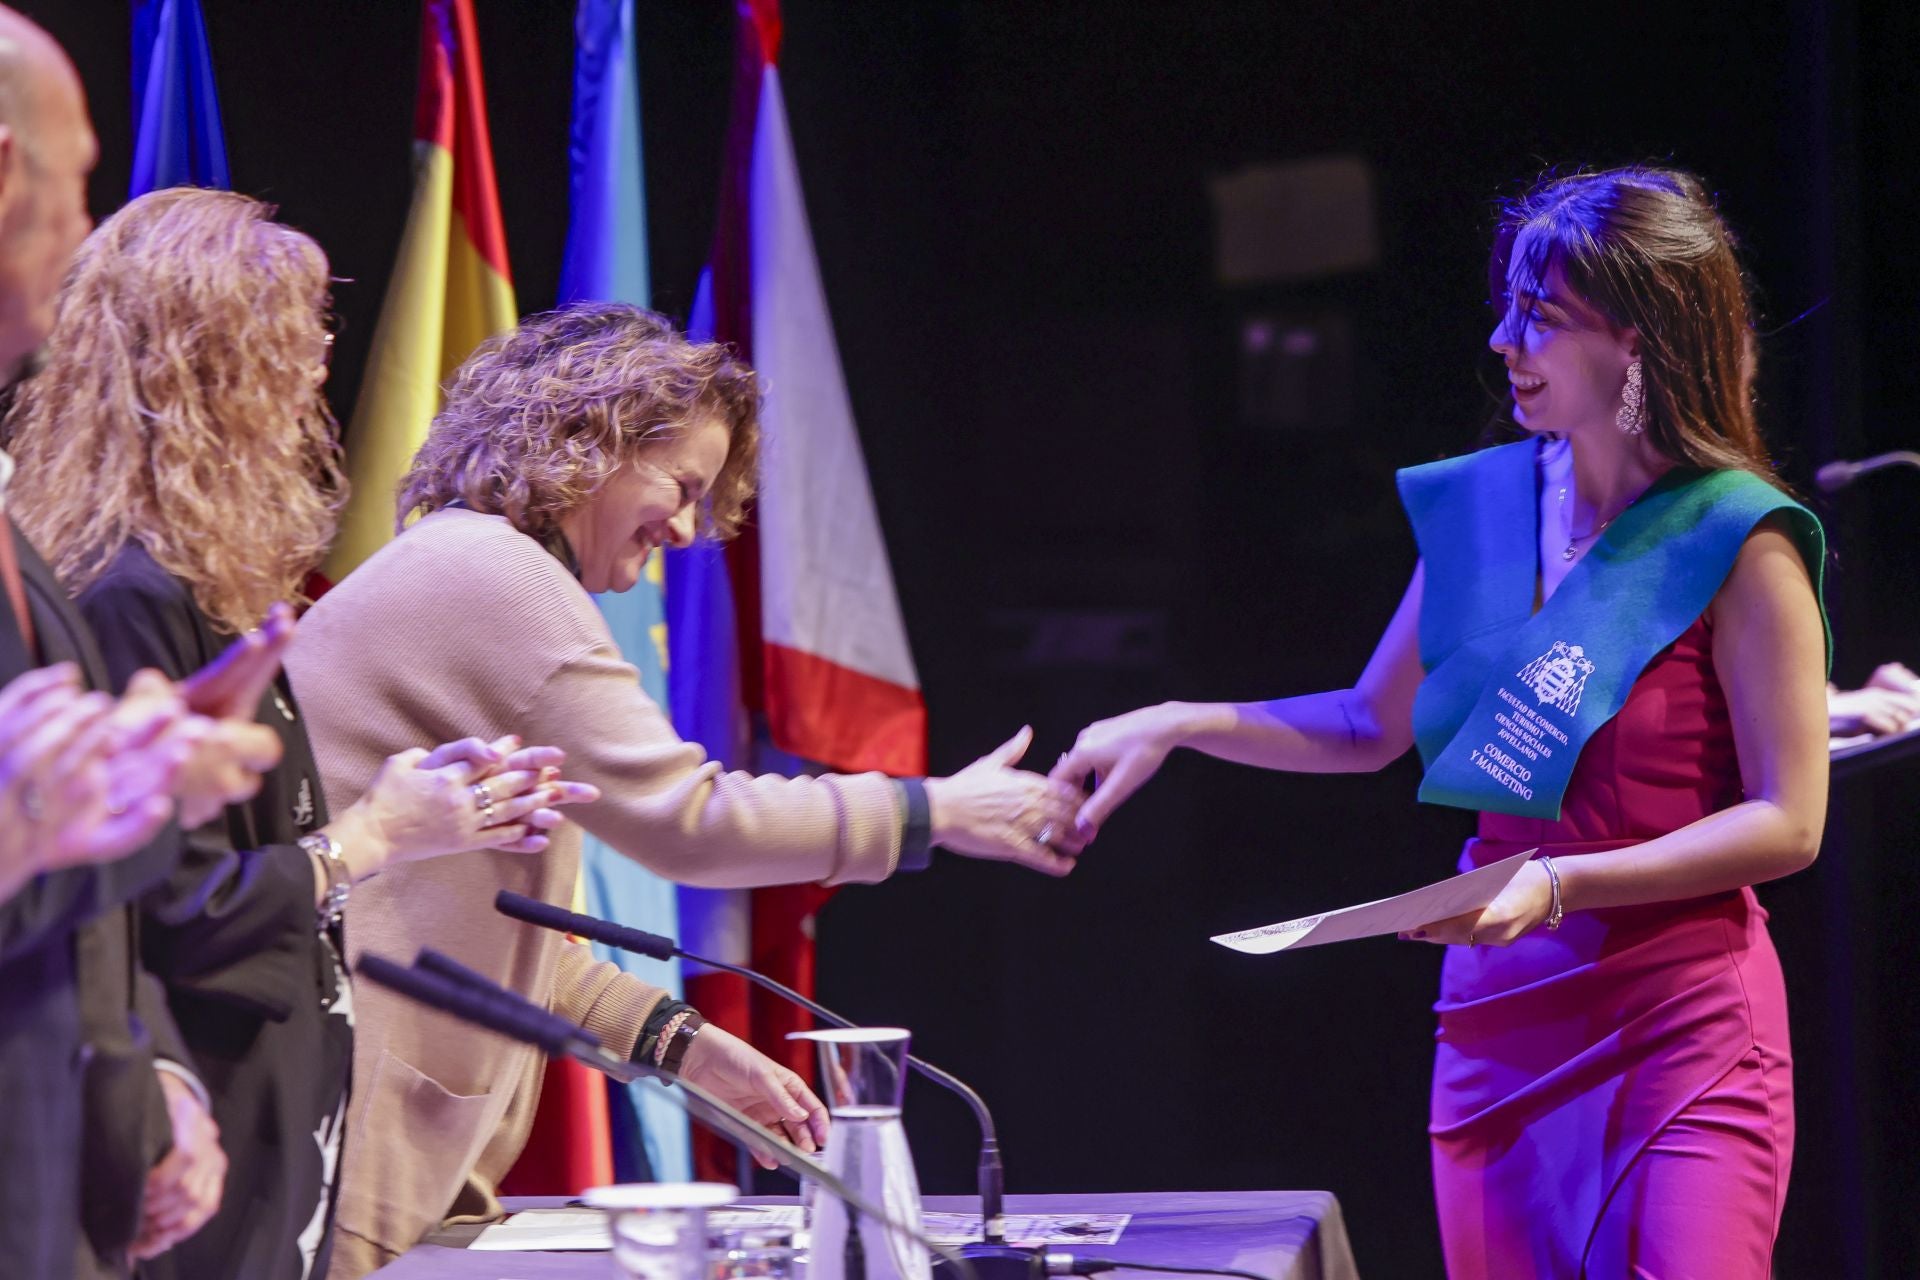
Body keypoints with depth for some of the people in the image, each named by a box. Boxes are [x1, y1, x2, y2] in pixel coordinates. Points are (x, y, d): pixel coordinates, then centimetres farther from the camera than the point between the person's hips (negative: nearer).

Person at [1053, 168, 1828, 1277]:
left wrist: (1560, 885, -20)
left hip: (1681, 1029, -6)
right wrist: (1176, 725, 10)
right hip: (1499, 1019, 6)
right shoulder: (1480, 506, 9)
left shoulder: (1737, 542, -9)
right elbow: (1371, 727, 21)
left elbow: (1787, 823, -12)